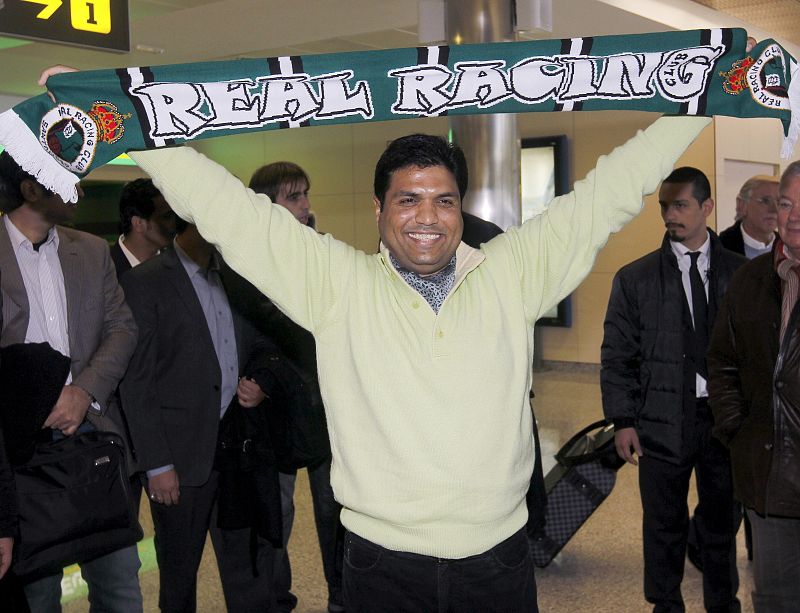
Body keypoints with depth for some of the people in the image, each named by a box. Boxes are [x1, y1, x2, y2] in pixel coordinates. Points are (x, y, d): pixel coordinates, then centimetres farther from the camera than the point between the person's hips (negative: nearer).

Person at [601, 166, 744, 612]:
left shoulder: (742, 273, 1)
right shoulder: (635, 279, 0)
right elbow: (617, 355, 0)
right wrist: (623, 420, -5)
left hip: (728, 420, 1)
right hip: (663, 423, -1)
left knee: (723, 523, 16)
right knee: (665, 526, 12)